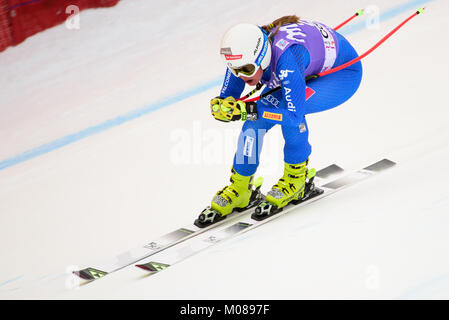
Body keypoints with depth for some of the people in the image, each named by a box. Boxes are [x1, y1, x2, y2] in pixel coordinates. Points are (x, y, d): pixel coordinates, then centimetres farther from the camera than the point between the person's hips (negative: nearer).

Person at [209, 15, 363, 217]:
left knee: (288, 109, -32)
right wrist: (219, 104, -31)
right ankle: (239, 189, 6)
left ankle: (296, 179, -10)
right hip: (308, 72, 7)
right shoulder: (244, 56, -22)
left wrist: (248, 110, -44)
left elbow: (294, 114, -41)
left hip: (343, 72, -7)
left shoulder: (285, 58, -43)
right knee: (256, 121, -12)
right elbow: (226, 96, -8)